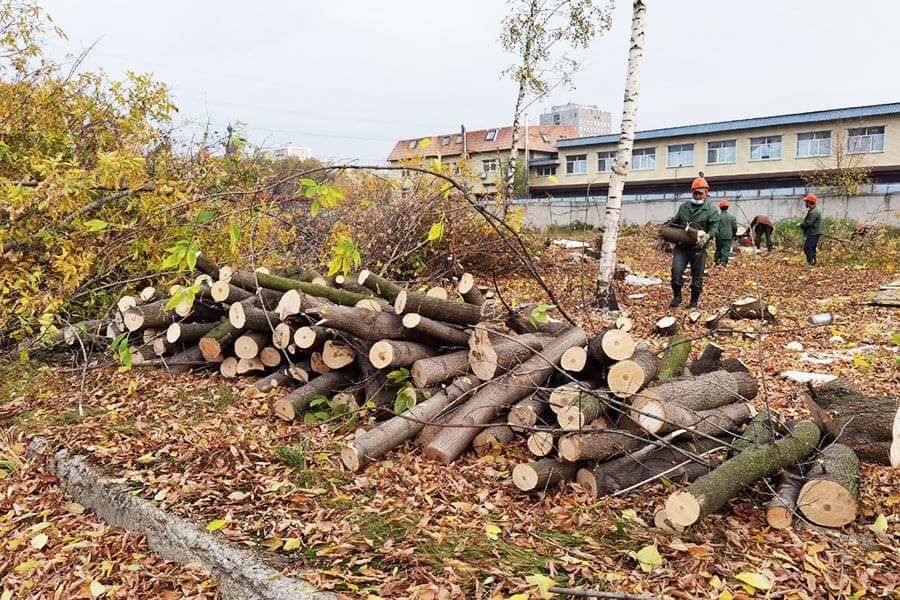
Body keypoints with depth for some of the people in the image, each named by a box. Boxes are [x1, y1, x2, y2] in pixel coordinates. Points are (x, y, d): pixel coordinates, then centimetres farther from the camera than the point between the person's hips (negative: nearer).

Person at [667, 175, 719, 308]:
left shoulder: (711, 211, 3)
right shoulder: (683, 207, 16)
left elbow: (713, 229, -7)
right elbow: (673, 222, 23)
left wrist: (707, 236, -27)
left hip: (698, 249, -2)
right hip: (681, 247, 2)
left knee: (697, 276, 4)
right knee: (676, 270, -14)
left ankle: (694, 301, 20)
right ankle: (677, 296, 3)